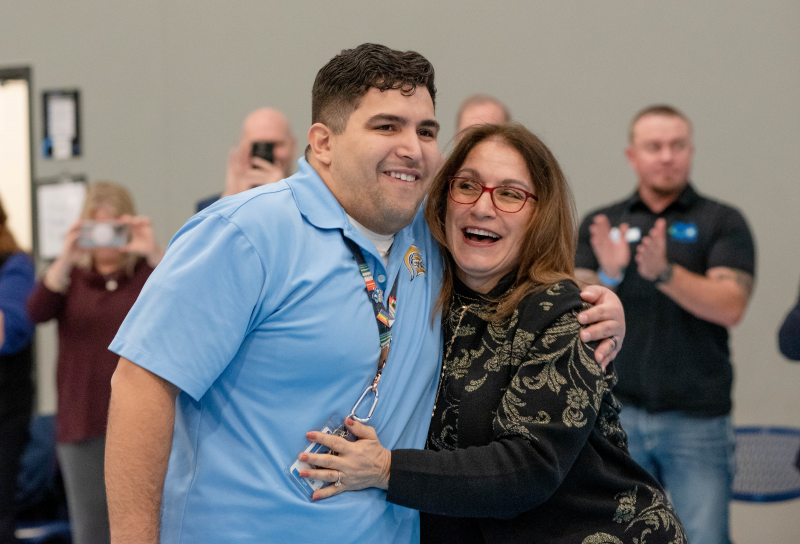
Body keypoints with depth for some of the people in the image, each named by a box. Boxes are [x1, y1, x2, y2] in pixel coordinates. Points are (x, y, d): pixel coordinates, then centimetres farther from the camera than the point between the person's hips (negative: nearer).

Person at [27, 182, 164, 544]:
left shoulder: (148, 271, 4)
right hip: (82, 422, 2)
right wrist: (66, 259, -26)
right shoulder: (69, 275, 9)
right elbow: (37, 312, -11)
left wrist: (154, 252, -30)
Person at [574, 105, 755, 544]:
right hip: (617, 413, 2)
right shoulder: (601, 225, 10)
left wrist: (664, 272, -23)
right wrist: (608, 274, -19)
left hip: (697, 420, -2)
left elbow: (730, 307, -10)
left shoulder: (722, 222, 3)